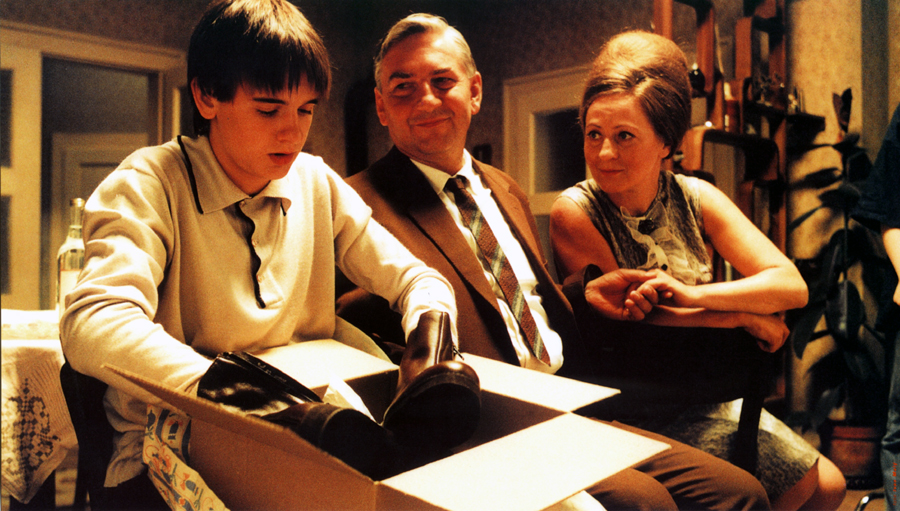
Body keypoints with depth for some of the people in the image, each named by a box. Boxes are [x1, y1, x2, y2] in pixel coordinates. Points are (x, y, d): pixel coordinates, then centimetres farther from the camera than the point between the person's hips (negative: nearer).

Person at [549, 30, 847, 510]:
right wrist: (743, 316, -12)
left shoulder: (696, 198, -2)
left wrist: (694, 295, -26)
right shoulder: (574, 211, -14)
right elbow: (620, 315, -16)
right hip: (633, 410, -5)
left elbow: (792, 286, -8)